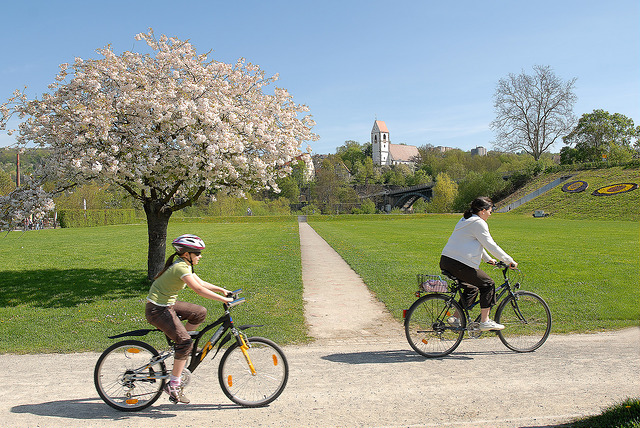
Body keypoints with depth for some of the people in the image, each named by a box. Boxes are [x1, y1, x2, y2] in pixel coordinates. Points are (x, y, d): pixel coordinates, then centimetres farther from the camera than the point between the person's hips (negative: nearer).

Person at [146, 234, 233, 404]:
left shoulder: (184, 265, 7)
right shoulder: (181, 267, -22)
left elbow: (201, 283, 13)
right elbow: (199, 290, -29)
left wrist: (222, 290, 4)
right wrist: (223, 299, -28)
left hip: (168, 304, 10)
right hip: (157, 310, -10)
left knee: (200, 313, 6)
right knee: (185, 342, -15)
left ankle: (180, 343, 16)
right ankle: (173, 384, -6)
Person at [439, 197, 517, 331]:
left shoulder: (465, 220, 23)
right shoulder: (479, 223, -9)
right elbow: (491, 246, -9)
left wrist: (488, 259, 34)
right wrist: (509, 261, -1)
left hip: (446, 262, 10)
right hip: (459, 265, -10)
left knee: (472, 288, 23)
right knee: (488, 284, 1)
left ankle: (455, 318, 20)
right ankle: (485, 321, 3)